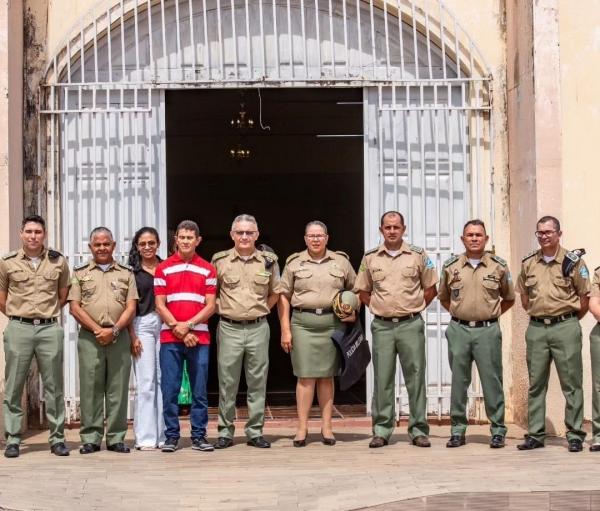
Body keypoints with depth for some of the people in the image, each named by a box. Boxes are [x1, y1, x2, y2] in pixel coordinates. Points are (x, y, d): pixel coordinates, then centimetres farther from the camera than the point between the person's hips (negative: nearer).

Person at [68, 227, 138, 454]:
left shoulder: (126, 273, 12)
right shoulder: (80, 273, 10)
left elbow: (131, 307, 5)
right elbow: (75, 307, 2)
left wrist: (114, 330, -10)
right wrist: (97, 330, -9)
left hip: (119, 337, 1)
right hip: (89, 336, -1)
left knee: (118, 388, 1)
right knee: (90, 388, -1)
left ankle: (116, 438, 7)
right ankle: (90, 438, 4)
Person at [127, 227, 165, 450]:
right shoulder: (132, 271, 7)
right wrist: (132, 336, -5)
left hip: (165, 325, 2)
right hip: (142, 325, -2)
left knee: (165, 380, 2)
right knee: (145, 382, -4)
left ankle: (164, 435, 8)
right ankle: (146, 438, -2)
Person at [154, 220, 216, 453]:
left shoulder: (207, 269, 8)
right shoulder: (163, 268, 7)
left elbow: (210, 306, 2)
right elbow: (160, 305, 2)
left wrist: (188, 325, -10)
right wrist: (177, 328, -9)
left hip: (199, 337, 0)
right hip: (170, 338, 0)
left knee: (199, 390, 3)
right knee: (170, 390, 0)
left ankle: (199, 436, 9)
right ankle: (171, 436, 7)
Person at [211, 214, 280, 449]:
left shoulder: (268, 261, 5)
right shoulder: (220, 260, 1)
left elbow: (274, 293, 18)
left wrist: (259, 311, 8)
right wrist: (221, 310, 1)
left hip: (258, 328, 1)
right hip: (229, 328, -1)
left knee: (258, 382, 5)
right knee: (227, 383, 3)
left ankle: (255, 432, 13)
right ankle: (225, 432, 11)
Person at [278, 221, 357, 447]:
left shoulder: (341, 262, 10)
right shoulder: (294, 263, 6)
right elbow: (283, 297, 5)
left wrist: (353, 311, 0)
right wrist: (285, 330, -2)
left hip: (332, 323, 1)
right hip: (303, 323, -1)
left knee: (327, 376, 6)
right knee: (305, 376, -3)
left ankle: (326, 427, 12)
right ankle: (302, 428, 3)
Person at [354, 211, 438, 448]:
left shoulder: (418, 255, 3)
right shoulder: (370, 258, 7)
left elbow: (431, 288, 9)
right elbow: (363, 291, 16)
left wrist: (414, 308, 5)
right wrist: (379, 308, 7)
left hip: (411, 324, -1)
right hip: (382, 326, 1)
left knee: (415, 377, 1)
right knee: (382, 379, 3)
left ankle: (418, 430, 8)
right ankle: (381, 431, 10)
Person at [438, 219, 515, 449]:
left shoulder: (499, 266, 4)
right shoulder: (451, 267, 7)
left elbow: (509, 298, 16)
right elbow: (443, 297, 21)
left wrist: (490, 315, 10)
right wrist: (457, 313, 12)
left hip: (488, 331, -1)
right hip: (458, 330, 2)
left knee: (492, 381, -1)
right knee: (459, 381, 5)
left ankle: (498, 431, 7)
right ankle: (457, 430, 13)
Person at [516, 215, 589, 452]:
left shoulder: (573, 262, -4)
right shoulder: (528, 263, 8)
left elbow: (584, 299, 0)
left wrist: (569, 320, 5)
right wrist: (537, 314, 13)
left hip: (565, 328, -4)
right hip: (536, 328, 4)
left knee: (571, 383, 0)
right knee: (536, 384, 8)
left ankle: (575, 435, 7)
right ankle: (535, 435, 15)